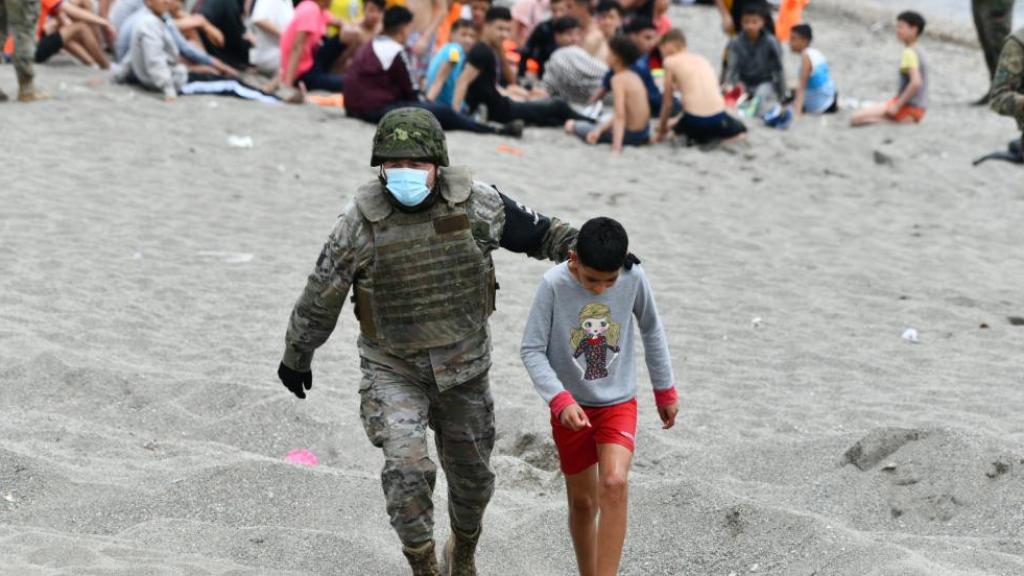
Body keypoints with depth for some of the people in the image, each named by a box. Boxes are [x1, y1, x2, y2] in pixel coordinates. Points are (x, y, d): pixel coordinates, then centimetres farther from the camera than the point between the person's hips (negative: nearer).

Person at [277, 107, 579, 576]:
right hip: (392, 371, -2)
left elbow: (535, 231, 3)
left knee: (472, 475, 16)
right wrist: (295, 358, 6)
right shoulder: (360, 223, -17)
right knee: (407, 467, -22)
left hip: (463, 366, 3)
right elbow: (321, 297, -4)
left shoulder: (475, 205, -14)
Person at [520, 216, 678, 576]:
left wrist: (665, 390, 14)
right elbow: (532, 350, -14)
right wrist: (560, 401, -25)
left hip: (619, 403, 0)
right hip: (572, 409, 0)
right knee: (582, 503, 9)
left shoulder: (634, 279, -12)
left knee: (614, 484, -22)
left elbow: (651, 331, 6)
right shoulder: (554, 284, -19)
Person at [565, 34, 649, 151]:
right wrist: (601, 128, 9)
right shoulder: (633, 76, 8)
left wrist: (616, 146, -31)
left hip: (630, 134, -8)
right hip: (644, 132, 8)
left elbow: (620, 116, -27)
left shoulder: (618, 79, -19)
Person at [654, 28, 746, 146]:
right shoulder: (702, 59, 21)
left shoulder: (671, 62, 5)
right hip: (718, 118, 2)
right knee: (740, 130, 33)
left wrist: (661, 131, 19)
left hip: (695, 122, -2)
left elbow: (667, 103, 7)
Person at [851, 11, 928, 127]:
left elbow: (916, 82, -28)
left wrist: (897, 105, -21)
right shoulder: (919, 52, 13)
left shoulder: (909, 53, -16)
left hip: (908, 108, -10)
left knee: (857, 118, -18)